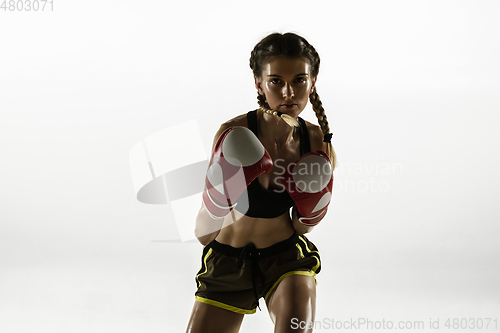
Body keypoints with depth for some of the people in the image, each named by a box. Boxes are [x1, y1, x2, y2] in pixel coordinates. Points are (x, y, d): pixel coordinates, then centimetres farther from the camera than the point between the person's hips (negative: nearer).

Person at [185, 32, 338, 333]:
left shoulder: (320, 145, -11)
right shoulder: (233, 136, -21)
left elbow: (300, 228, 1)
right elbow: (203, 235, -18)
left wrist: (312, 210, -19)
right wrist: (220, 197, -35)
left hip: (287, 256, 0)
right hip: (227, 263, 0)